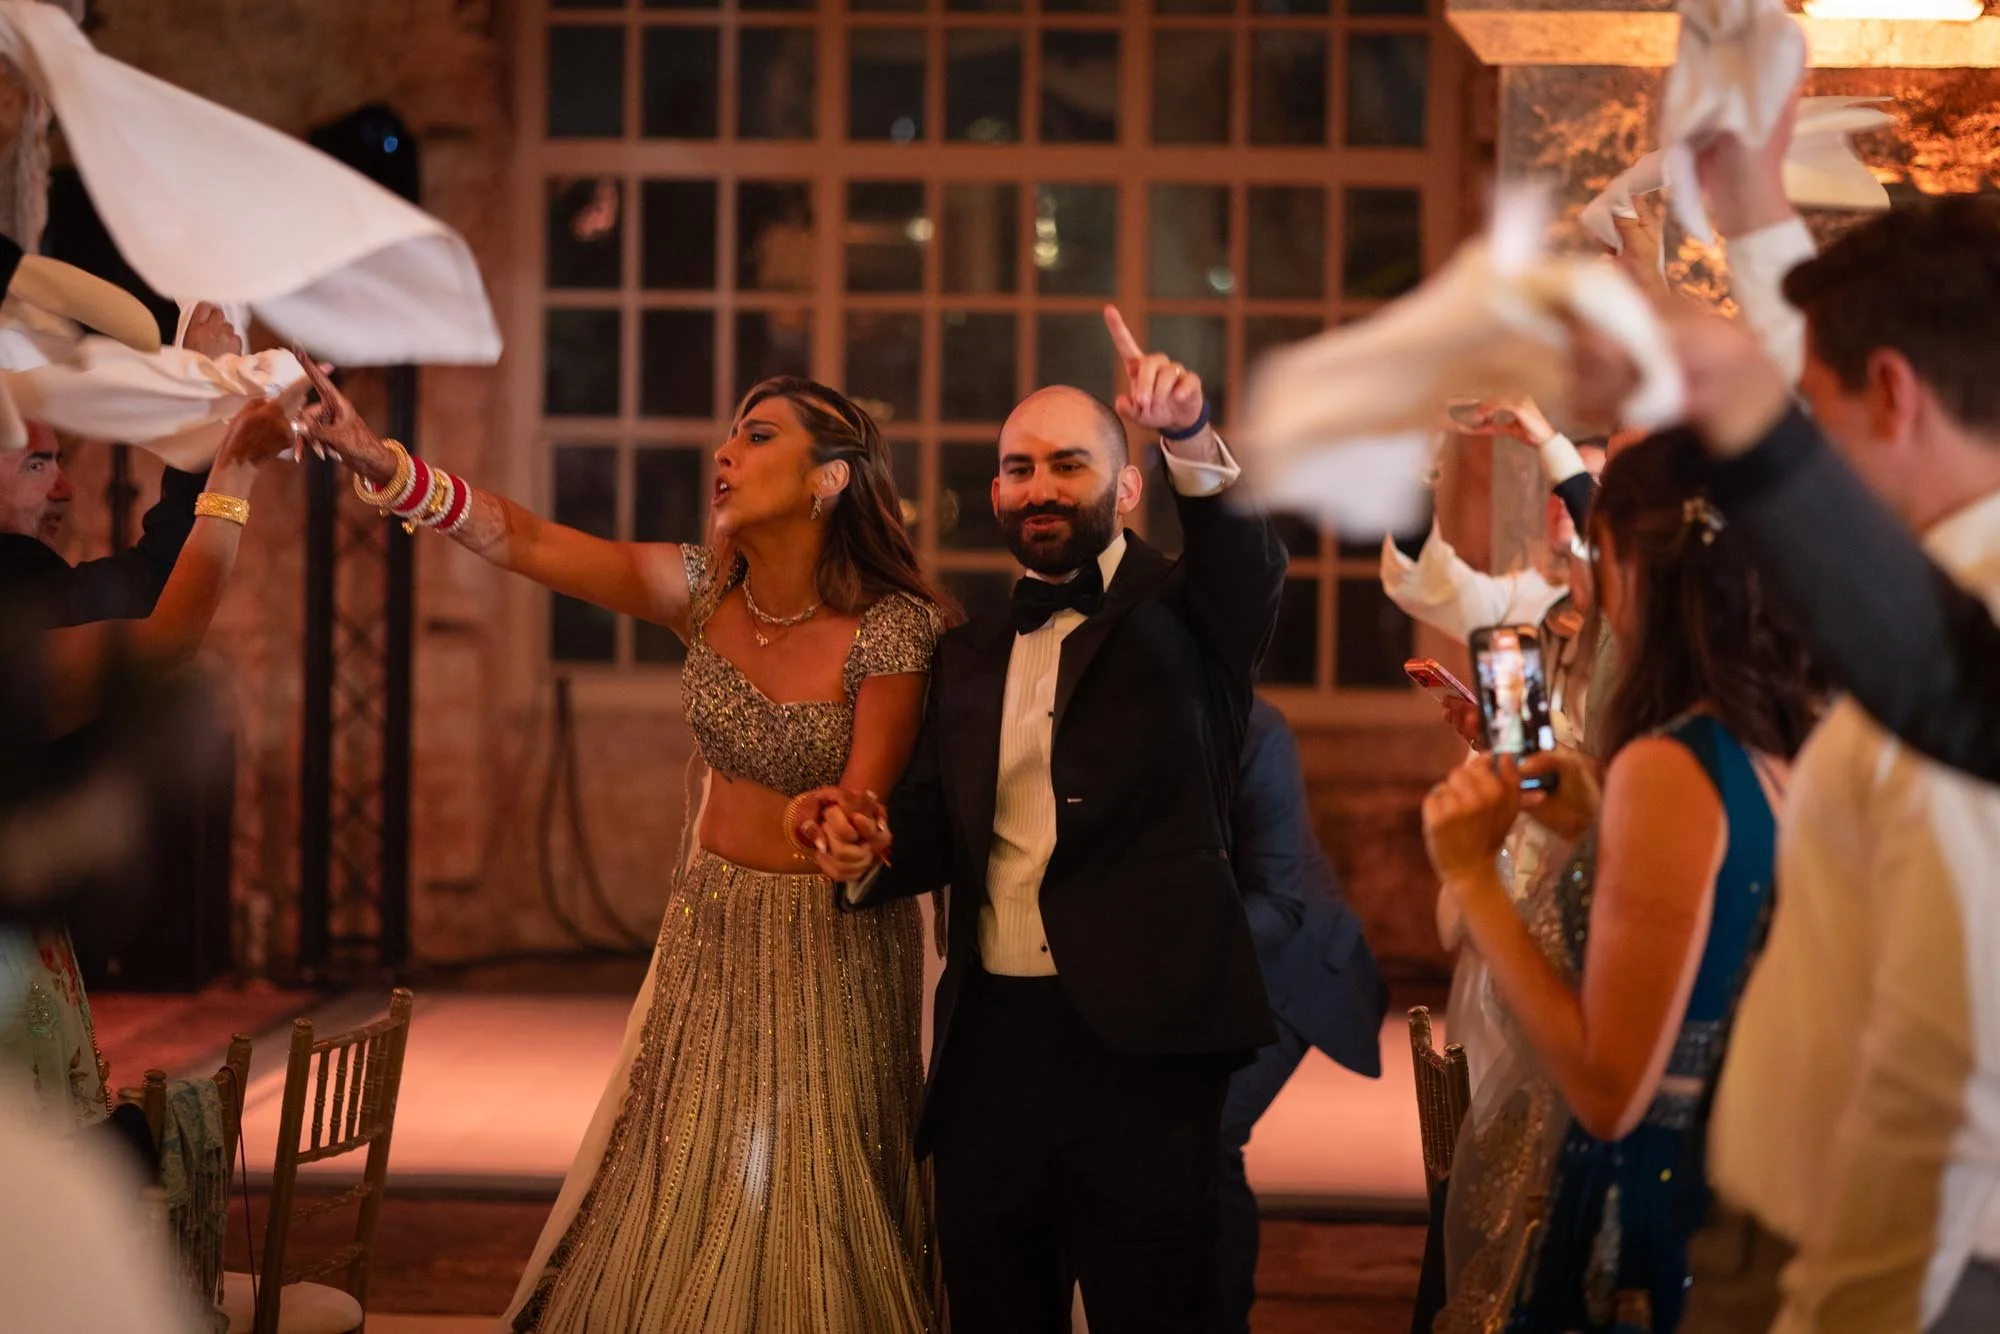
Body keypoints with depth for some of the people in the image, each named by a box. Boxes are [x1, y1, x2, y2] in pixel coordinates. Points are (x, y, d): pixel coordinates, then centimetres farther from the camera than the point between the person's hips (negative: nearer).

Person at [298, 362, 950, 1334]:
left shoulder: (894, 628, -17)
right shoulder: (703, 588, -5)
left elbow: (861, 811, -17)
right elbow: (522, 540, -13)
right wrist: (377, 462, -27)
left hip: (830, 937, -5)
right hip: (710, 925, 5)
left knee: (804, 1210, 2)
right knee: (676, 1196, 10)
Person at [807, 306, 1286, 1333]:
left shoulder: (1180, 615, 3)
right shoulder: (969, 654, 16)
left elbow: (1247, 557, -19)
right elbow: (935, 825, 13)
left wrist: (1191, 438, -38)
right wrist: (868, 854, -11)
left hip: (1138, 1043, -5)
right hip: (989, 1045, 5)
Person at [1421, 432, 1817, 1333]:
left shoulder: (1668, 767, -23)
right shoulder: (1785, 753, 2)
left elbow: (1610, 1091, -24)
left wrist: (1474, 879, -18)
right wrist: (1595, 836, 11)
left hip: (1627, 1216, -8)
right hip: (1730, 1203, 8)